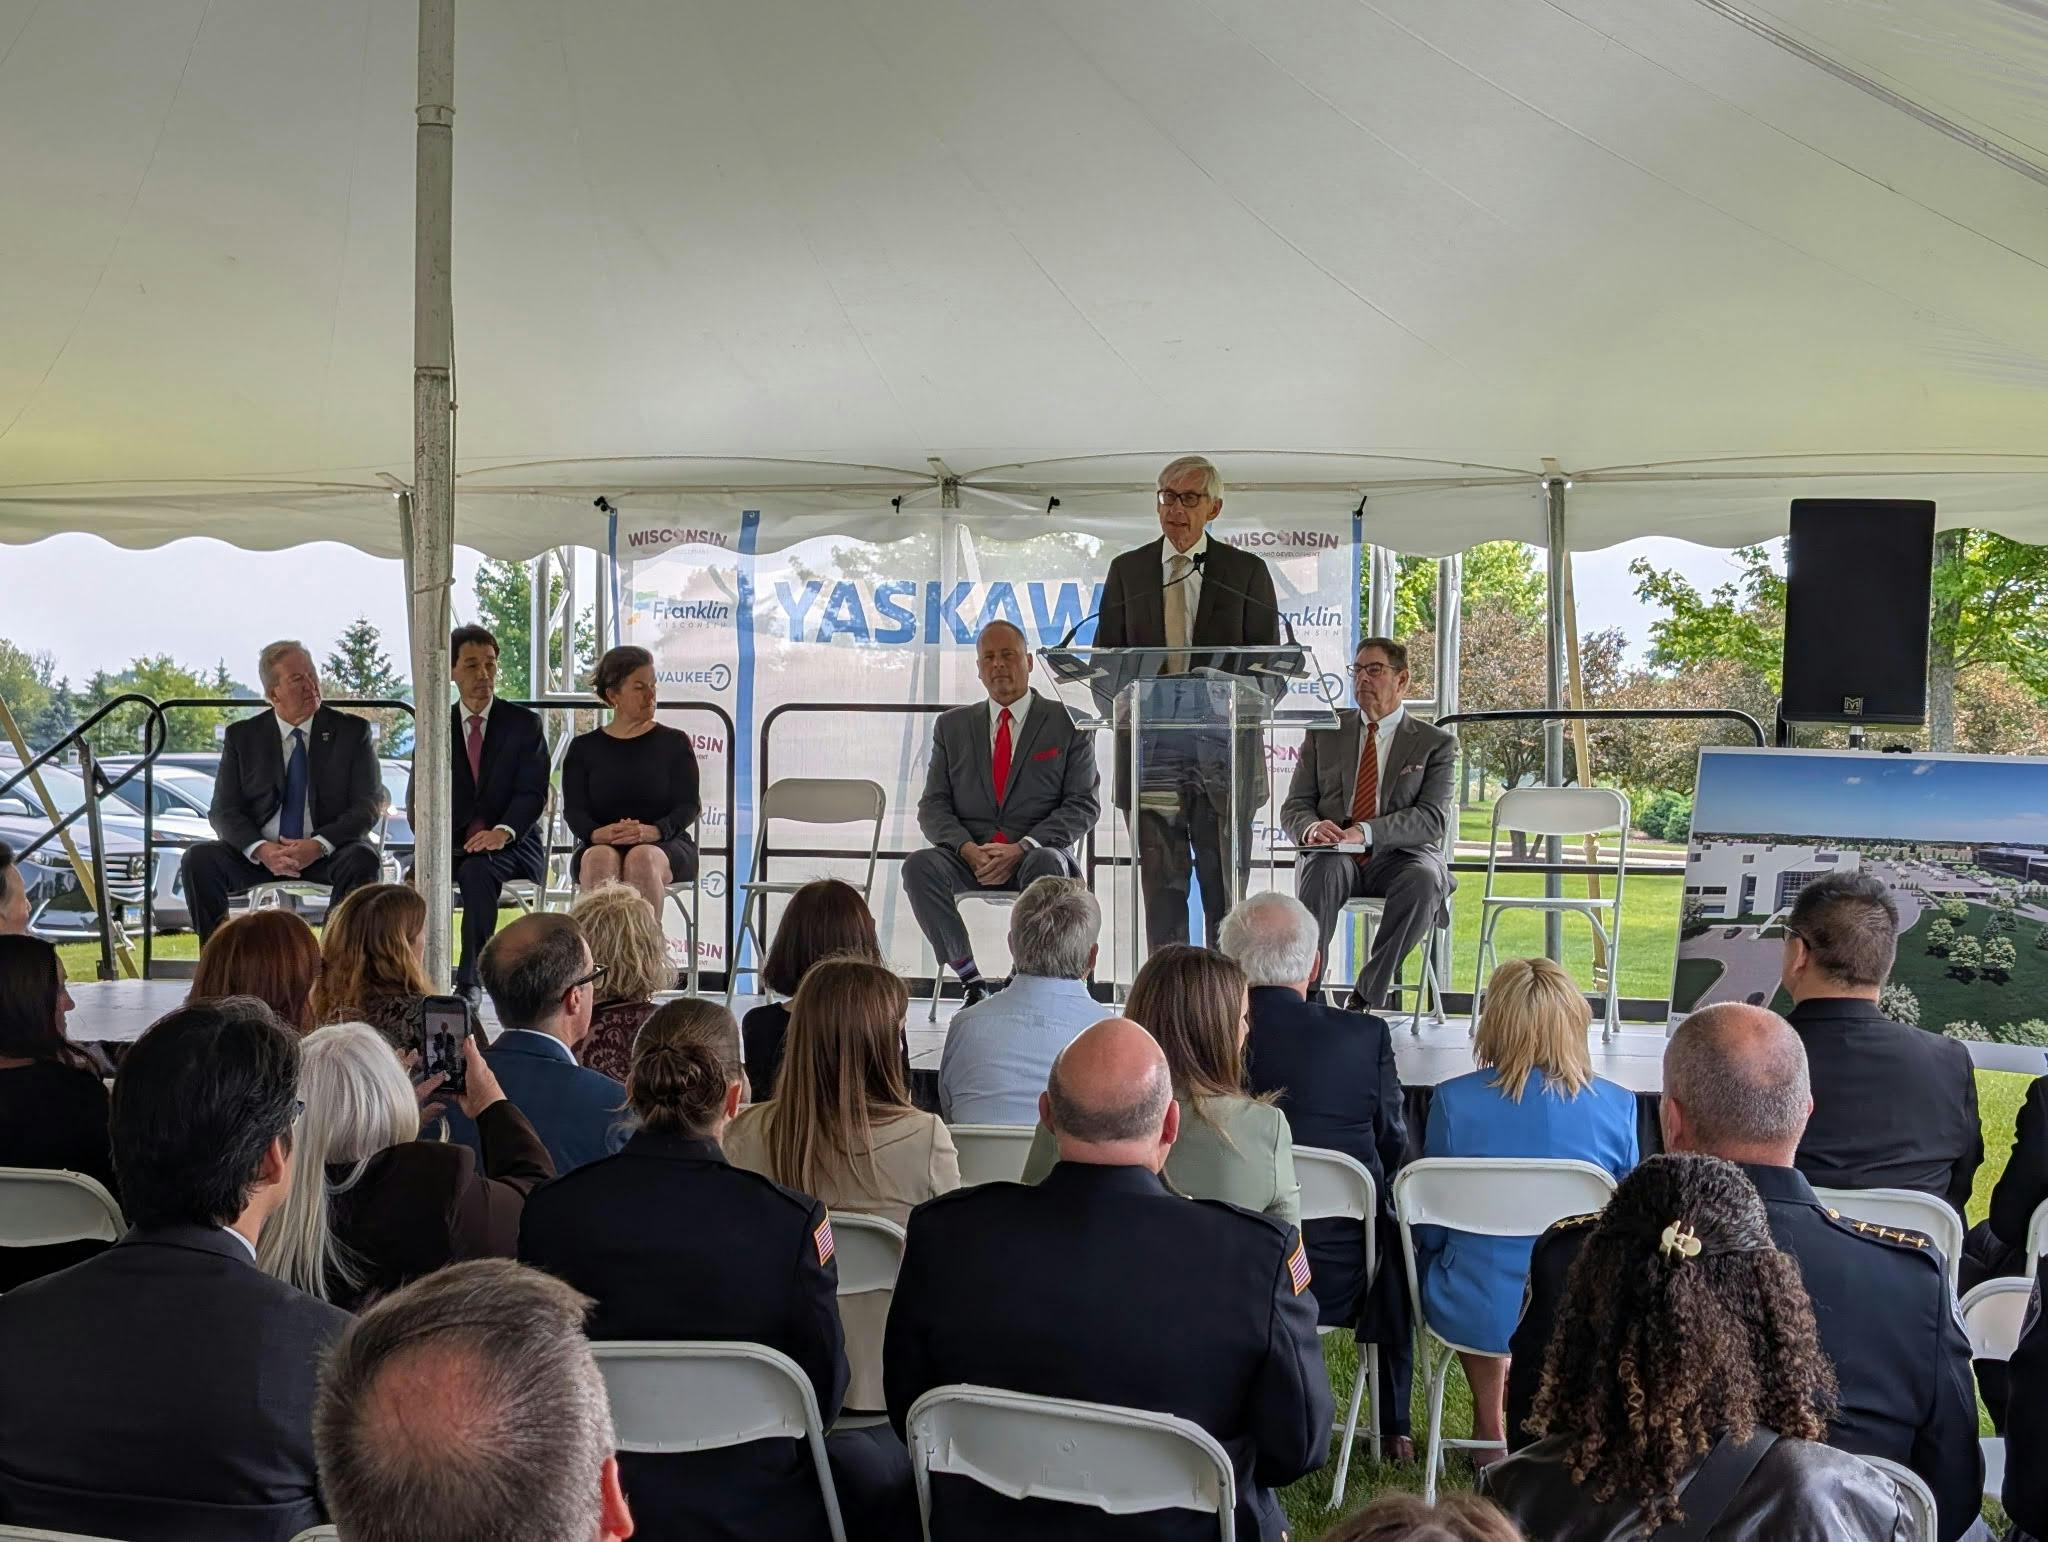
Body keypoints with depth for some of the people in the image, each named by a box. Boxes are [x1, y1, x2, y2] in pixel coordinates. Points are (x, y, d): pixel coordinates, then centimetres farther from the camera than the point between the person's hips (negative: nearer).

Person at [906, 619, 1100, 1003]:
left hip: (1039, 853, -2)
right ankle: (971, 977, -19)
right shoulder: (952, 725, 16)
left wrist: (1021, 847, -15)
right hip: (969, 856, 2)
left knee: (1046, 866, -38)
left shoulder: (1069, 723, 8)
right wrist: (968, 849, -12)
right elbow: (933, 805, 9)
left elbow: (1084, 805, -1)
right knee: (919, 865, -29)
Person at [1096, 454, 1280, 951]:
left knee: (1226, 887, 2)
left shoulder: (1247, 571, 7)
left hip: (1224, 747, -1)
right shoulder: (1127, 570, 12)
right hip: (1151, 749, 1)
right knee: (1161, 886, 4)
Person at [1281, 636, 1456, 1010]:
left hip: (1398, 857, -1)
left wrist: (1365, 832, -22)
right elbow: (1294, 807, 11)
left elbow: (1432, 819, -5)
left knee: (1424, 880, -35)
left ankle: (1367, 996, -30)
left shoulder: (1436, 743, 9)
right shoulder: (1324, 733, 17)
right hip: (1333, 854, 1)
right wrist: (1312, 828, -16)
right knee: (1323, 868, -35)